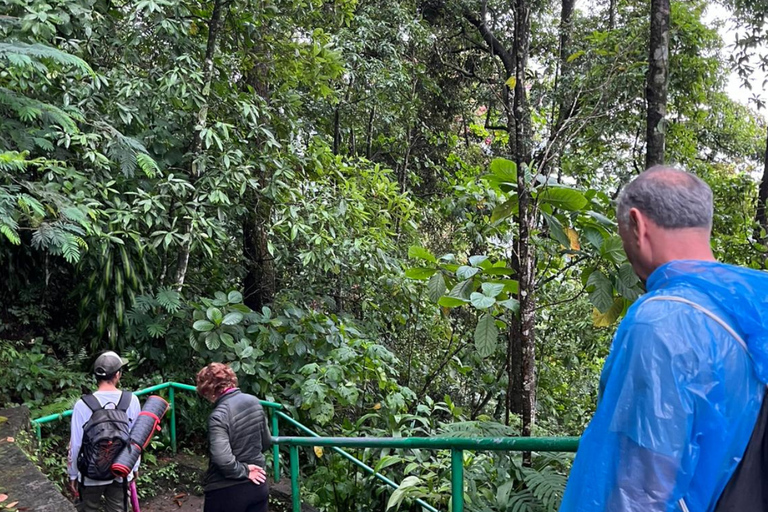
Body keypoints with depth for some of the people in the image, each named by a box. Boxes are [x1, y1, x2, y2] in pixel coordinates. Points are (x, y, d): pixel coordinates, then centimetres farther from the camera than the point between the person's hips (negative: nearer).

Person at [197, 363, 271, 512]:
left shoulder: (218, 416, -22)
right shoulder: (254, 401, -2)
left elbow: (223, 459, -29)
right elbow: (266, 442, 8)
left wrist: (243, 471, -14)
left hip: (228, 492, -6)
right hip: (258, 485, 6)